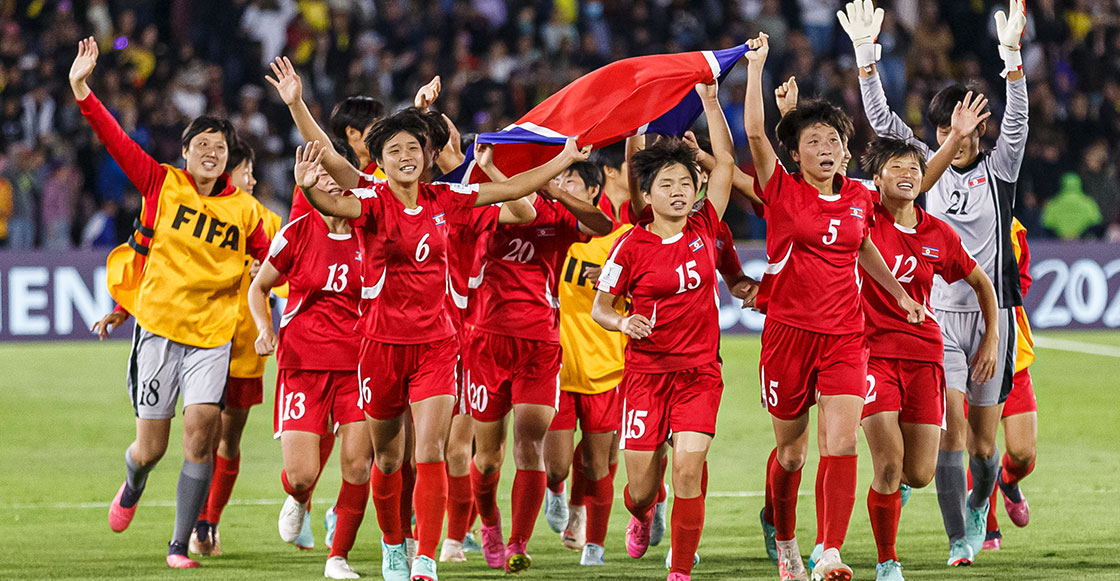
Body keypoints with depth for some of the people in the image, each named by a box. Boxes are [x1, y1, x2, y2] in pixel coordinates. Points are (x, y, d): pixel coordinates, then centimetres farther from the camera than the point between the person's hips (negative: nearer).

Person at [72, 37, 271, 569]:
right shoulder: (162, 184, 0)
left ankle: (180, 544, -4)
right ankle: (132, 486, 42)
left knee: (200, 433, -16)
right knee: (150, 449, 3)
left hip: (212, 334, 1)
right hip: (158, 326, -1)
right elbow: (115, 141, -7)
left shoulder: (245, 211, 3)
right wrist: (81, 89, -16)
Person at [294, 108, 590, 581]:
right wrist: (307, 182, -54)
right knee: (388, 460, 12)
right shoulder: (373, 203, -10)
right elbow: (331, 205, -31)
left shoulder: (442, 201, 2)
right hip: (383, 342, -1)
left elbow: (508, 190, 13)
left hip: (435, 342, 1)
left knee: (431, 454, -12)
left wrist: (565, 159, 17)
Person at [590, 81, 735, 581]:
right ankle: (641, 515, 39)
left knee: (690, 468, -17)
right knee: (642, 485, 1)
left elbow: (726, 159, 3)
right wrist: (624, 323, -18)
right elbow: (599, 308, 3)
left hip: (700, 371, 1)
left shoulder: (703, 229, 2)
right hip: (646, 371, -1)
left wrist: (710, 101, -2)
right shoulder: (631, 247, -5)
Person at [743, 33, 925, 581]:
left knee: (842, 443, -15)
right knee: (790, 449, 10)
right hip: (788, 330, -2)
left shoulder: (859, 198, 8)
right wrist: (756, 66, -19)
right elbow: (755, 132, -16)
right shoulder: (782, 192, -4)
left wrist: (898, 293, 27)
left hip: (844, 335, 2)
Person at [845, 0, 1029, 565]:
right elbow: (882, 120, 0)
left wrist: (1010, 54, -30)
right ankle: (958, 540, -7)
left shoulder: (998, 168, 1)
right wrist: (865, 52, -11)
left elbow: (1017, 122, -15)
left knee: (983, 443, 8)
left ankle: (978, 505, 38)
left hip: (992, 315, 0)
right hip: (939, 317, 0)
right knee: (950, 433, -12)